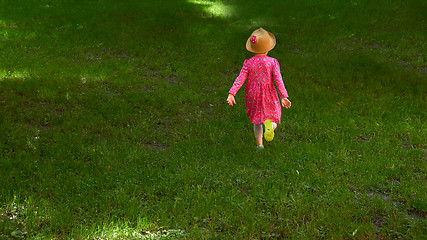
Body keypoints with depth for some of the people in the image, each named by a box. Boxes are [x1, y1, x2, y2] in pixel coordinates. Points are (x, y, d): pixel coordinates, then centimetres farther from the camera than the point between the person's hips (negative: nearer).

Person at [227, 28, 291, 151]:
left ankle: (259, 144, 21)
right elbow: (278, 80, -17)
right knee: (273, 115, 16)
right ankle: (270, 124, -20)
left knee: (256, 120, 20)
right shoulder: (272, 62, -13)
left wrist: (231, 94, -14)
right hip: (268, 96, -2)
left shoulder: (248, 63, -9)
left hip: (253, 95, 2)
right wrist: (284, 97, -16)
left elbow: (240, 79, -14)